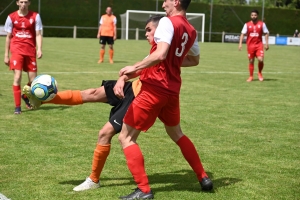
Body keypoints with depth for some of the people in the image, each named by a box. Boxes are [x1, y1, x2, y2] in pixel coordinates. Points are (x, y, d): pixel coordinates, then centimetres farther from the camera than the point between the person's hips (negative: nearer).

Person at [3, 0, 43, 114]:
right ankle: (17, 106, -5)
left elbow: (38, 34, 1)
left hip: (30, 51, 1)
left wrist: (39, 49, -15)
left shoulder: (35, 16, 4)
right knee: (17, 77, -13)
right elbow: (8, 37, 10)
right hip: (17, 50, -1)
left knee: (33, 80, 3)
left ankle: (26, 96, 35)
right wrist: (6, 55, 8)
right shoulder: (11, 17, 5)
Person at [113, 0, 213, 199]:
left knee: (126, 137, 1)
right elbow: (194, 60, 26)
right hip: (172, 90, 8)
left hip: (155, 88, -8)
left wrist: (134, 68, -19)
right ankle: (204, 178, 32)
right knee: (176, 134, 29)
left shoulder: (168, 22, -13)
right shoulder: (191, 31, 10)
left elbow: (160, 55, -26)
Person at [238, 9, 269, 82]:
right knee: (251, 61, 4)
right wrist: (240, 43, -7)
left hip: (259, 45, -1)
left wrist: (267, 43, -2)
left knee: (260, 60, -15)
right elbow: (242, 34, 2)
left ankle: (260, 73, 10)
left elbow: (266, 34, 6)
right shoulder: (247, 24, 3)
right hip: (250, 45, 1)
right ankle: (251, 76, 16)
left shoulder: (262, 24, 2)